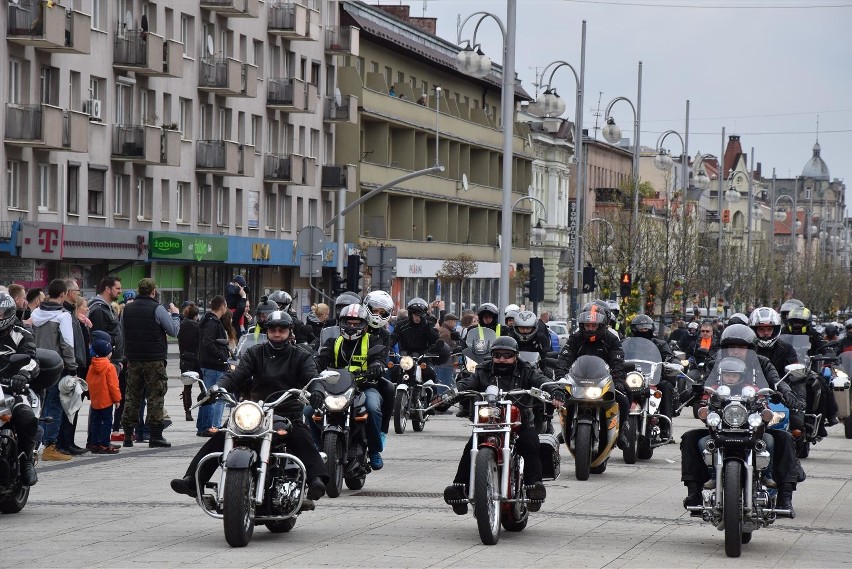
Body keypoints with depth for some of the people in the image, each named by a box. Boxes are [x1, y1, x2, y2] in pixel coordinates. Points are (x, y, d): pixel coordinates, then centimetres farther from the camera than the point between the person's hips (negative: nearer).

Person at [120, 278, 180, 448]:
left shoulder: (127, 309, 7)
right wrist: (175, 314, 9)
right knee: (155, 396, -1)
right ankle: (155, 435, -3)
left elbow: (122, 331, 16)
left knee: (132, 395, 9)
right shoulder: (157, 309, -10)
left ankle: (128, 434, 8)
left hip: (133, 359, 5)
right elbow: (173, 330, -7)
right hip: (154, 359, -5)